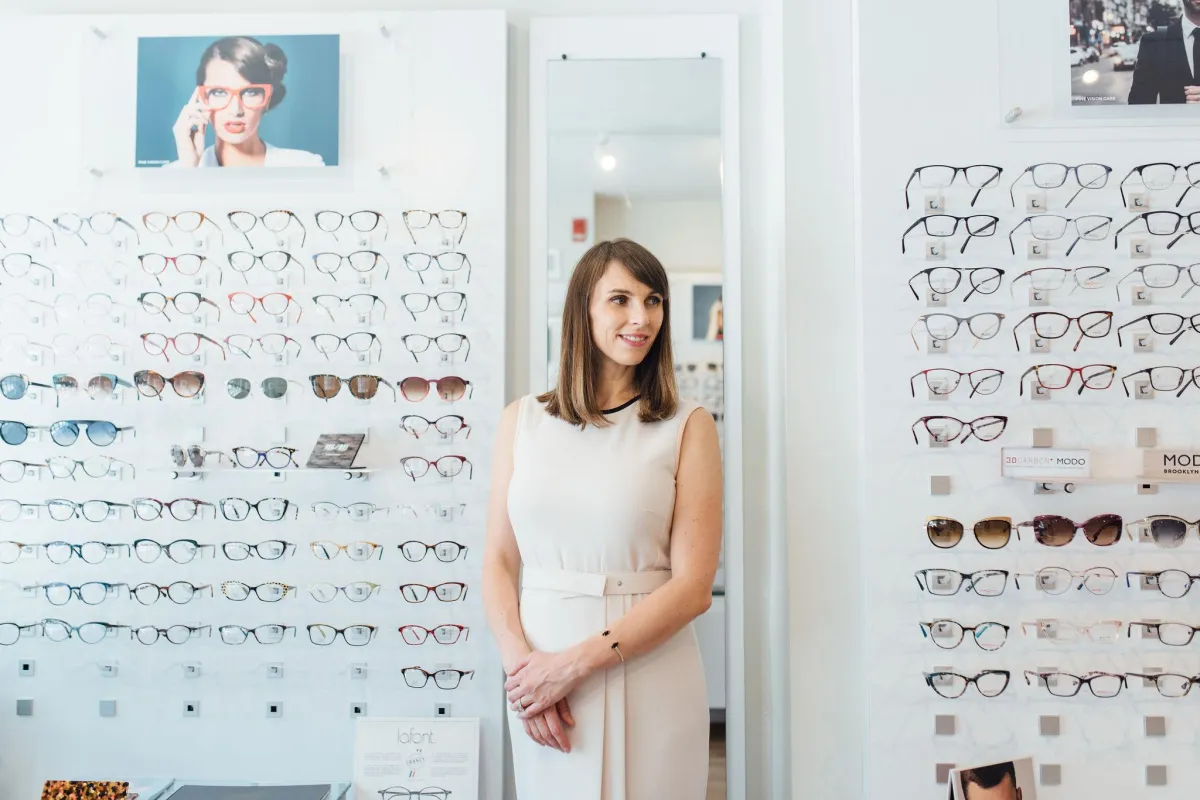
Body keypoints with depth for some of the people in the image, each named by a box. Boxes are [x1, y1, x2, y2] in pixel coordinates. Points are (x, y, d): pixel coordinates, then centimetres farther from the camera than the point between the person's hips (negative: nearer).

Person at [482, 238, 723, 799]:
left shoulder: (687, 427, -5)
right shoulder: (522, 421, 3)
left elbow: (693, 587, -9)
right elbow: (498, 562, 3)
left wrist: (574, 662, -14)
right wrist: (519, 661, -12)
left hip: (648, 680, -2)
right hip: (538, 683, 2)